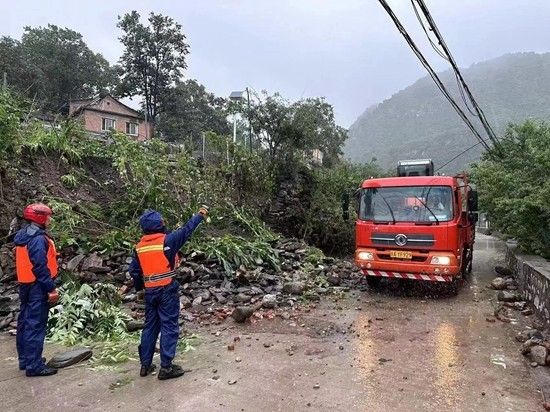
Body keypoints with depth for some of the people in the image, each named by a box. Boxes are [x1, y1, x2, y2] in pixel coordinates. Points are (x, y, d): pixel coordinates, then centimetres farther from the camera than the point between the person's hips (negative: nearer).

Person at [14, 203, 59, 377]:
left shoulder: (22, 235, 12)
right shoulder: (38, 238, -19)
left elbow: (25, 262, 16)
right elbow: (41, 266, -23)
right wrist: (51, 289, -20)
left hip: (25, 285, 10)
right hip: (37, 287, -10)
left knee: (25, 322, 16)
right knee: (36, 325, -6)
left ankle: (25, 359, 28)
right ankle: (34, 365, -2)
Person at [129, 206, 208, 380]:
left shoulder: (139, 246, 4)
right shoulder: (167, 240, -13)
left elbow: (133, 271, 8)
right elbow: (186, 230, -2)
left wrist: (140, 287, 23)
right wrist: (200, 215, 11)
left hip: (150, 291, 6)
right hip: (167, 290, -6)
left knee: (150, 326, 16)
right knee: (169, 327, 2)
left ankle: (145, 364, 25)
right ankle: (166, 367, 5)